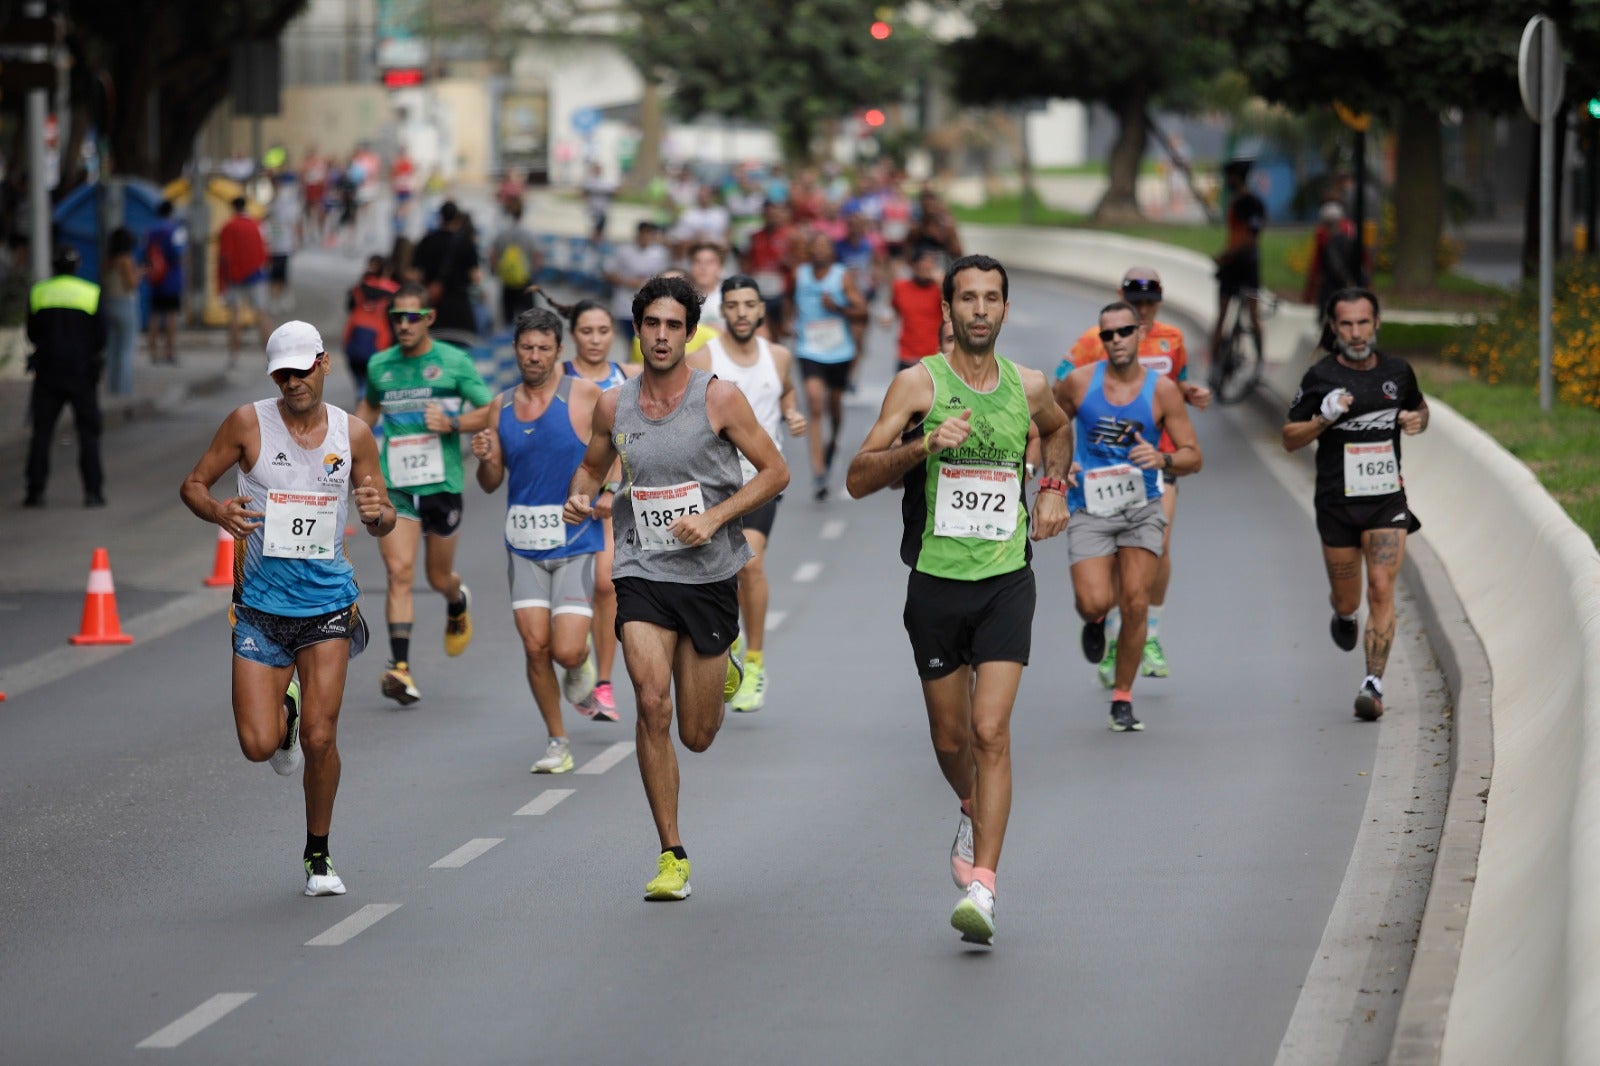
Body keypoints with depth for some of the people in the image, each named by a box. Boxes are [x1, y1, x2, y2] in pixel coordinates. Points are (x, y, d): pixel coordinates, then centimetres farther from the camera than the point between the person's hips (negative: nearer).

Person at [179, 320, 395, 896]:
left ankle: (318, 854, 13)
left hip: (327, 603, 0)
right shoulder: (249, 423, -4)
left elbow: (384, 523, 8)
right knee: (258, 745, -8)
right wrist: (219, 511, -19)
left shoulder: (353, 433, 1)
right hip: (260, 605, 0)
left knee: (320, 738, -9)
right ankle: (284, 715, 31)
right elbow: (193, 484, 3)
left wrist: (378, 514, -16)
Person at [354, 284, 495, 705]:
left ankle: (458, 605, 51)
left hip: (441, 482, -1)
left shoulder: (454, 362, -2)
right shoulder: (379, 365, 6)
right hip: (394, 485, 1)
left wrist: (452, 423, -16)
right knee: (399, 572, -14)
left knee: (439, 578, 12)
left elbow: (490, 412, 1)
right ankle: (400, 669, -18)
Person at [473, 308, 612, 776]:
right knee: (535, 647, -3)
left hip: (576, 543, -3)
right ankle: (557, 743, 12)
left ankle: (581, 665, 24)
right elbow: (491, 484, 13)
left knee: (566, 651, -13)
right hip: (524, 544, 3)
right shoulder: (503, 407, 8)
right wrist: (486, 460, -8)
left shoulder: (583, 395, -5)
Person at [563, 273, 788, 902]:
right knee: (651, 705, -18)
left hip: (709, 575, -1)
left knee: (697, 735, 5)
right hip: (642, 573, 1)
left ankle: (722, 671, 43)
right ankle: (672, 856, -8)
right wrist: (580, 496, -2)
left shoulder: (719, 398, -6)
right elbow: (593, 466, 21)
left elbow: (775, 471, -2)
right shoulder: (613, 406, 3)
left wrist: (713, 518, -14)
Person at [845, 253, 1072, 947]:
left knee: (991, 733, -13)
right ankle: (973, 814, 45)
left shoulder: (1028, 388, 5)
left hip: (1007, 581, 0)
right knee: (950, 738, 11)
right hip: (936, 583, 0)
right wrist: (923, 445, -24)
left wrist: (1053, 488, 16)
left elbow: (1058, 428, 31)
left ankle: (982, 885, -17)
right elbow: (858, 479, -10)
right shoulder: (917, 384, -4)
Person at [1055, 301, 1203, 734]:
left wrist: (1163, 459, -22)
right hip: (1089, 507, 0)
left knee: (1136, 605, -6)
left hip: (1141, 507, 0)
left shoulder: (1162, 390, -4)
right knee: (1094, 602, -16)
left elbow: (1193, 457, -1)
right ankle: (1094, 622, 24)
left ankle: (1122, 697, 11)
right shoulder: (1079, 382, -2)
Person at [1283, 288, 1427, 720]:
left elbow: (1420, 408, 23)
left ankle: (1373, 685, -14)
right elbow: (1290, 438, 0)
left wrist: (1417, 420, -1)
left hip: (1387, 501, 1)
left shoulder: (1398, 372, 4)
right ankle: (1343, 617, 49)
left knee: (1381, 590, -14)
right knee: (1347, 599, 10)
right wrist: (1324, 418, -19)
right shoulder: (1320, 377, -4)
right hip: (1337, 503, -1)